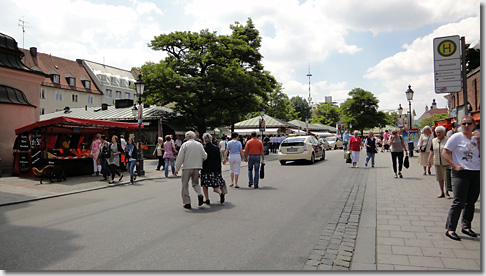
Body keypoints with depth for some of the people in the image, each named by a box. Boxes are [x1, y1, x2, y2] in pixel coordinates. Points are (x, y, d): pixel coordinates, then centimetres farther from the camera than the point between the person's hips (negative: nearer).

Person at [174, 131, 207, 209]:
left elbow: (180, 158, -6)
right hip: (197, 167, 3)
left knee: (185, 185, 7)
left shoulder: (185, 145, -3)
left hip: (187, 167, -3)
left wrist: (177, 169, -1)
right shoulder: (199, 144, 8)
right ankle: (199, 194, -7)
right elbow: (205, 156, 5)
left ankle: (187, 203, 7)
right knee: (195, 183, 19)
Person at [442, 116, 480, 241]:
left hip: (476, 173, 6)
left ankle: (466, 226, 25)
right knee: (459, 202, -8)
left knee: (471, 202, 11)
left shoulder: (476, 138, 11)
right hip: (461, 173, -5)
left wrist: (479, 143, 0)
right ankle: (450, 229, -2)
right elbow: (445, 152, -8)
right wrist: (455, 166, -16)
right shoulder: (456, 137, -4)